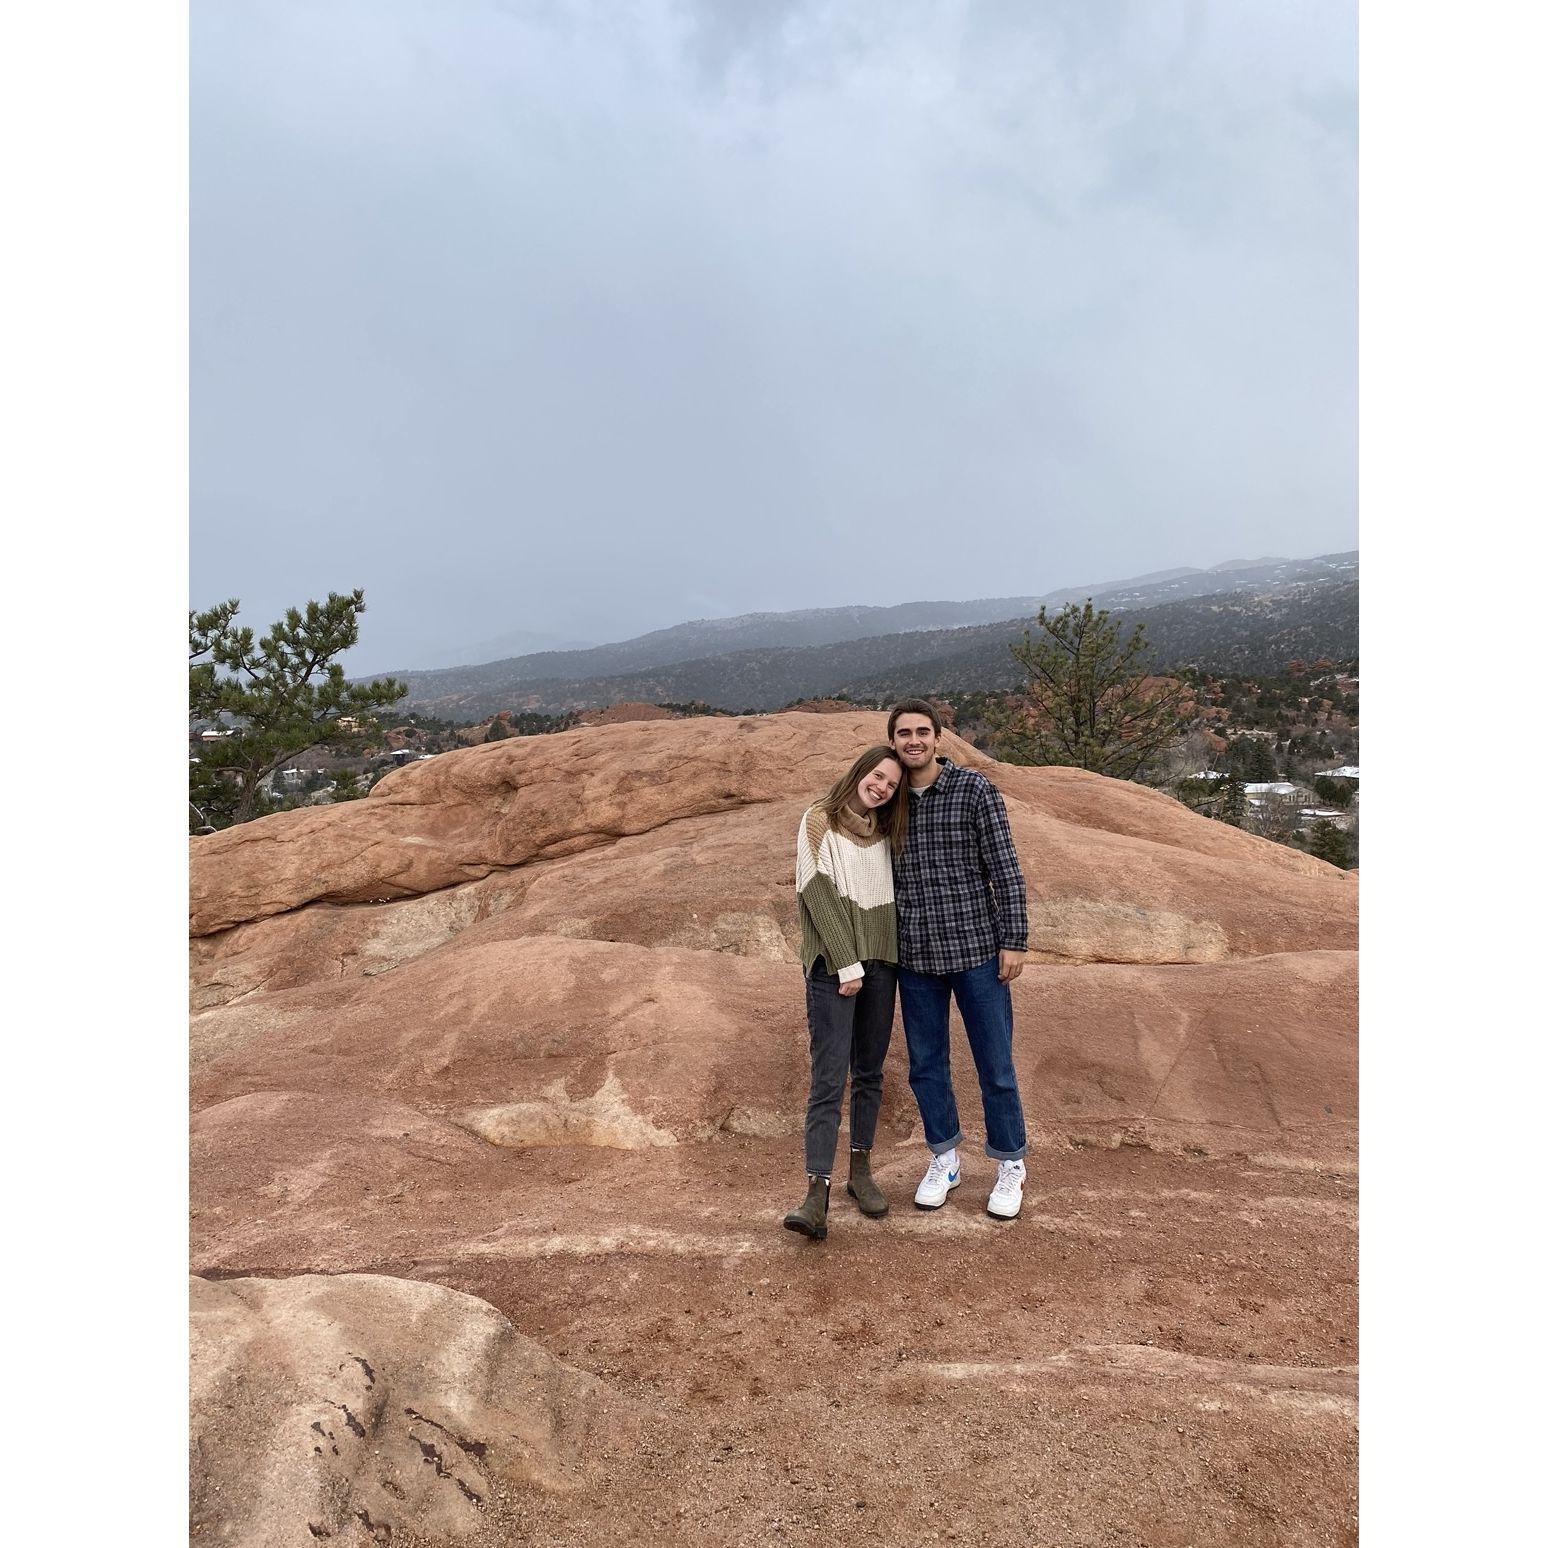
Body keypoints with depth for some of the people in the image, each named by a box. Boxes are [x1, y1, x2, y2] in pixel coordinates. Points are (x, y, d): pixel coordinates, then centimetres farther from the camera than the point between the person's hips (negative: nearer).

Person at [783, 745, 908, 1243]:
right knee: (828, 1080, -10)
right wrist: (847, 963, -14)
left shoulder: (885, 830, 13)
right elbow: (818, 895, -10)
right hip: (833, 965, -5)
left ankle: (861, 1171, 24)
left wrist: (878, 959, 4)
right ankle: (817, 1195, -10)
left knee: (869, 1073, 11)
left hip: (881, 962, 5)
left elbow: (891, 896, 16)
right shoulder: (820, 821, -3)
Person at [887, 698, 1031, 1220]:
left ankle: (1010, 1167, 25)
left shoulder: (975, 790, -8)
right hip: (915, 957, 4)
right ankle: (944, 1161, 31)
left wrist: (1014, 941, -11)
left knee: (994, 1065, 6)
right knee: (926, 1065, 12)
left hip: (975, 951, -3)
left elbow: (1006, 870, -8)